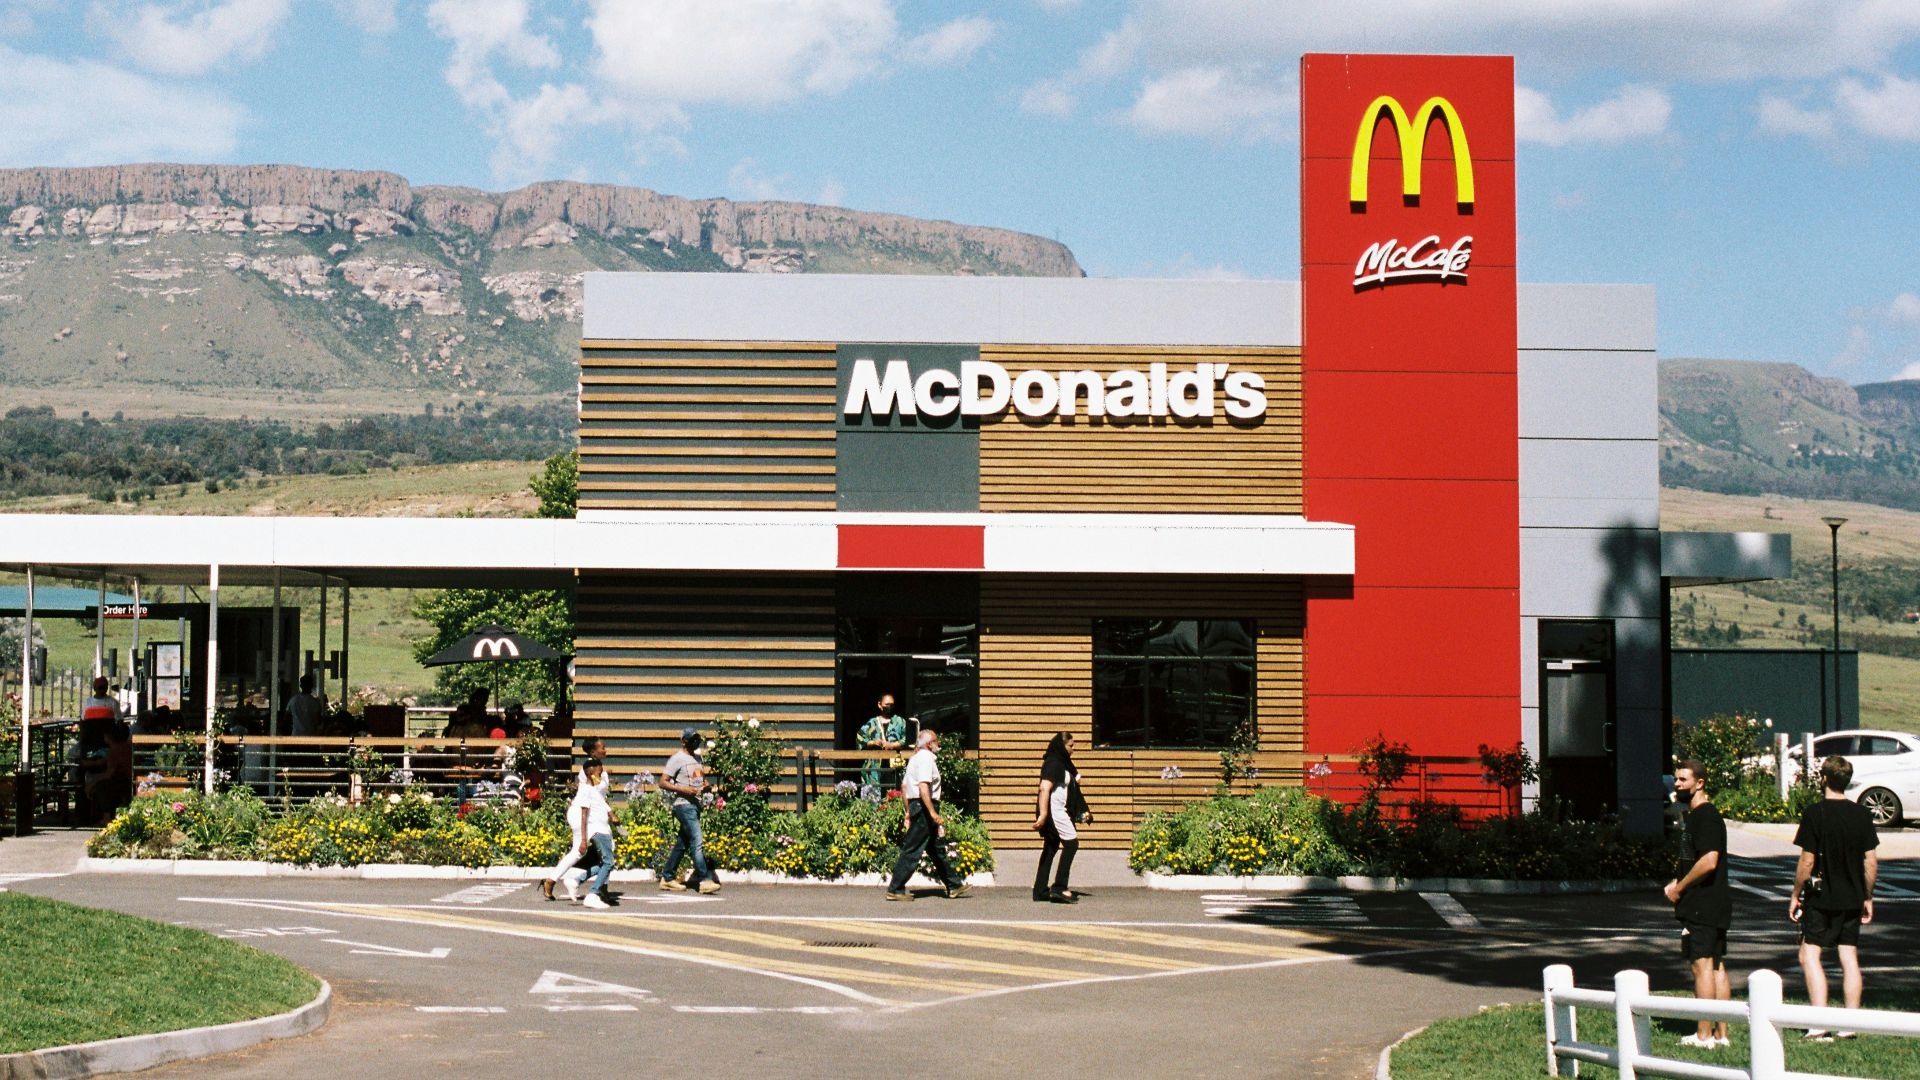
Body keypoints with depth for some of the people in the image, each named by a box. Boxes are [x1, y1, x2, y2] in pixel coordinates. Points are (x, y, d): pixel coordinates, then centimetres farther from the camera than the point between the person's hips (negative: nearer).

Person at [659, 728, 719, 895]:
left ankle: (667, 878, 18)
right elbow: (663, 782, -10)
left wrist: (705, 785, 4)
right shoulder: (677, 759, -6)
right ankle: (704, 880, -15)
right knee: (696, 842, -13)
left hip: (695, 805, 8)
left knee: (682, 844, 11)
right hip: (684, 805, -8)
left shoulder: (697, 759, 17)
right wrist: (684, 790, -20)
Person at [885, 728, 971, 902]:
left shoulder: (915, 758, 19)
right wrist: (933, 813, -25)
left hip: (915, 806, 11)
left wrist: (909, 811, 23)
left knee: (937, 849, 15)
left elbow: (904, 786, 21)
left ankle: (954, 886, 21)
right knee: (912, 851, -8)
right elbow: (923, 787, -24)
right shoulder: (926, 758, -13)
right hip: (924, 807, -11)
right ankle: (895, 889, -6)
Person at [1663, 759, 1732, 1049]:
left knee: (1701, 965, -8)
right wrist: (1679, 883, 14)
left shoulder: (1705, 816, -15)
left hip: (1702, 905, -10)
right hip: (1715, 904, 10)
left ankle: (1704, 1035, -7)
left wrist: (1679, 888, -15)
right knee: (1717, 966, 10)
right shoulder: (1699, 815, 18)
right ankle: (1721, 1033, 13)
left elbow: (1709, 861, -25)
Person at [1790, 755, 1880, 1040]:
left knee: (1809, 954, 0)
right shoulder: (1862, 814, 2)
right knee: (1850, 957, 9)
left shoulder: (1815, 813, -12)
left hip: (1821, 898, -5)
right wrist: (1868, 898, 14)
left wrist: (1795, 896, -1)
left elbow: (1807, 861, -12)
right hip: (1852, 899, 5)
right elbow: (1871, 861, 4)